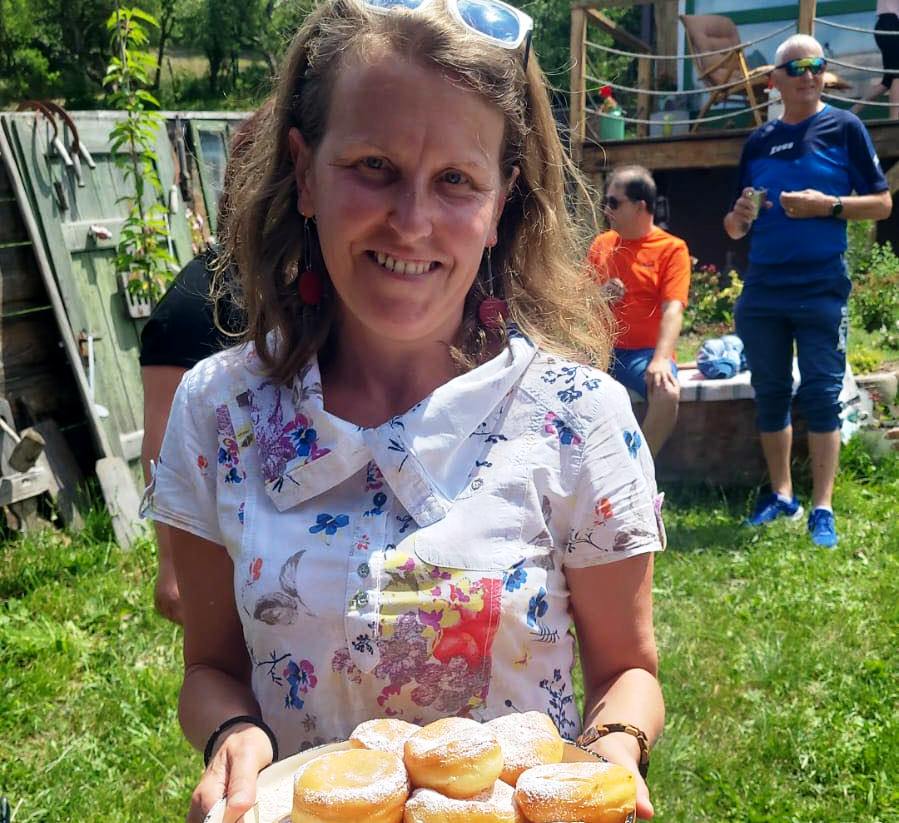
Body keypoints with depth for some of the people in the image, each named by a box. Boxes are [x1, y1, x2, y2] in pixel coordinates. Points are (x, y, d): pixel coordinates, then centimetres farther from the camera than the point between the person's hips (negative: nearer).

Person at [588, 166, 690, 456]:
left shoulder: (671, 248, -1)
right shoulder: (601, 244, 12)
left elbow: (673, 310, -13)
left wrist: (660, 360, -29)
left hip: (645, 352, -4)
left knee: (668, 393, -33)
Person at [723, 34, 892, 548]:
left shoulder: (845, 129, 2)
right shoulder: (758, 142, 12)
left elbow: (882, 203, 0)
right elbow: (734, 230, 16)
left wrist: (829, 205, -15)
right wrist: (739, 216, -7)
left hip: (821, 291, -4)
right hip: (762, 292, 4)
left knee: (821, 396, -4)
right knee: (770, 395, 9)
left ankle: (822, 509, 1)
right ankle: (782, 496, 21)